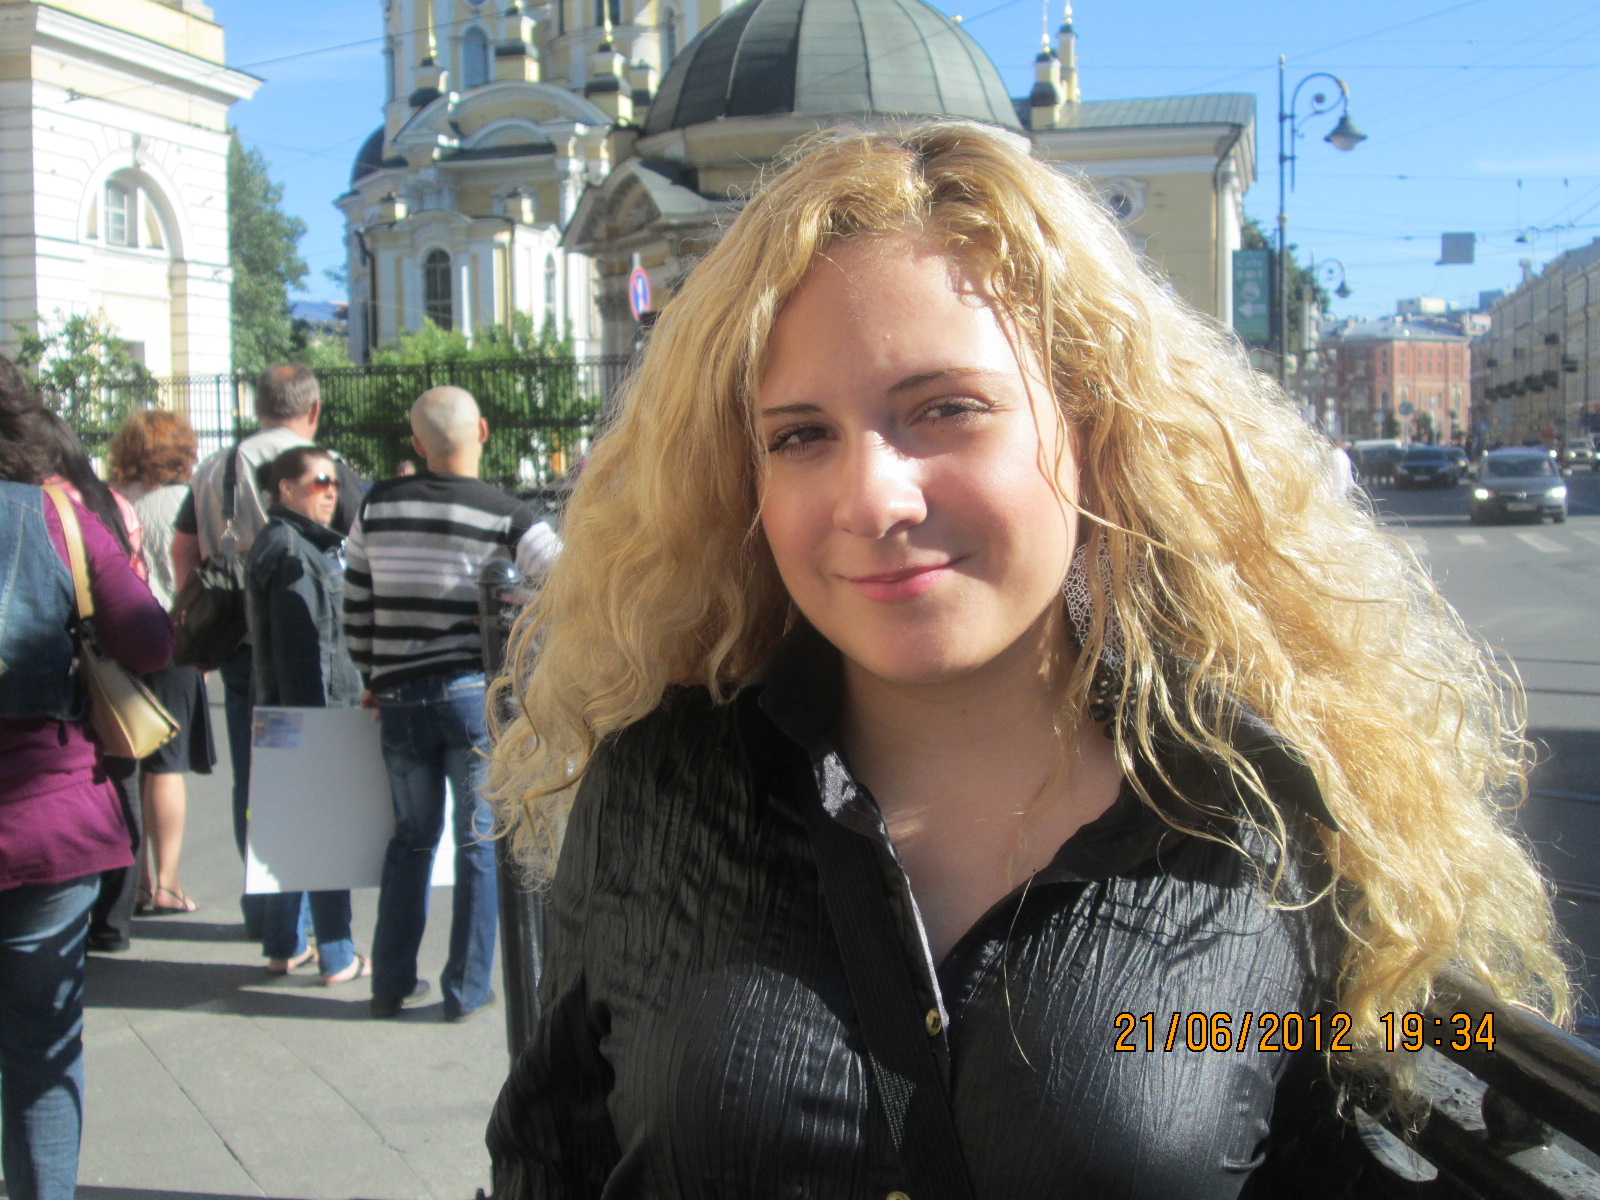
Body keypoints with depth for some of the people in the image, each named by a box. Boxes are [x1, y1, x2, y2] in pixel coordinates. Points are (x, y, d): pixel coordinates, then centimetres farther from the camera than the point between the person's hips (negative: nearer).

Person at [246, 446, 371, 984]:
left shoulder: (313, 544, 17)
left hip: (313, 710, 10)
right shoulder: (291, 551, -15)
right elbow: (300, 646, -20)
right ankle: (337, 957, 3)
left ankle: (283, 945, 23)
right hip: (311, 708, -10)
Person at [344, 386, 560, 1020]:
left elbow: (356, 605, 9)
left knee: (411, 837, 18)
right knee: (480, 842, 8)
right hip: (474, 692, -3)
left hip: (398, 699, 4)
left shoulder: (377, 506, 3)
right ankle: (466, 989, 14)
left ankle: (392, 983, 23)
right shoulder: (506, 516, -9)